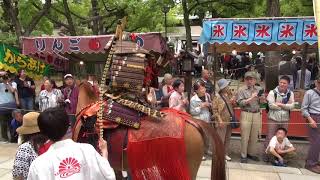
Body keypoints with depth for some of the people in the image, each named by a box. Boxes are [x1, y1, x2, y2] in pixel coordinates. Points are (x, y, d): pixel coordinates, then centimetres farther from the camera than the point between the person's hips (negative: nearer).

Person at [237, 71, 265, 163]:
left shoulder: (259, 89, 10)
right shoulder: (242, 90, -1)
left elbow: (262, 102, 10)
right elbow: (240, 103, -12)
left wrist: (262, 99, -12)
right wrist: (251, 98, -19)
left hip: (257, 115, 4)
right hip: (246, 114, -4)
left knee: (254, 137, 10)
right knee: (245, 137, 0)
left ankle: (250, 153, 26)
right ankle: (243, 155, 11)